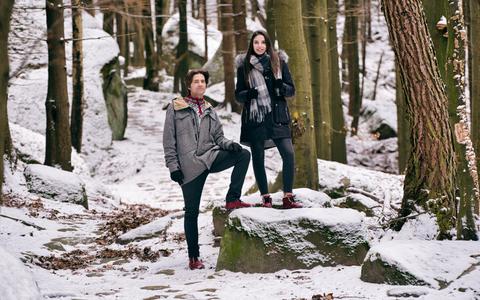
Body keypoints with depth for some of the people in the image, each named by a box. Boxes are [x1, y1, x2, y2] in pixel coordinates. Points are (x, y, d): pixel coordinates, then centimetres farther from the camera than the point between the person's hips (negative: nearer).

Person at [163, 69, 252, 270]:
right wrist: (173, 166, -8)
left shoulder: (209, 110, 16)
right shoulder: (175, 108, 3)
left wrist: (230, 145, -7)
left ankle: (233, 199, -13)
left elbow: (218, 137, 16)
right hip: (189, 165, -3)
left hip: (211, 156, 4)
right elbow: (169, 140, 0)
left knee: (244, 154, -21)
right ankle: (193, 257, 9)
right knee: (192, 212, -1)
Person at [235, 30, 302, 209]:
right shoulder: (244, 66, 5)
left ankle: (288, 197, -8)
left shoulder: (279, 62, 7)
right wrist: (249, 94, -13)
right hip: (254, 118, 0)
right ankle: (265, 198, 12)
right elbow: (238, 95, 9)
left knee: (288, 154, -13)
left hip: (277, 116, 0)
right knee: (258, 158, 2)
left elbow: (291, 90, 8)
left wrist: (280, 86, -14)